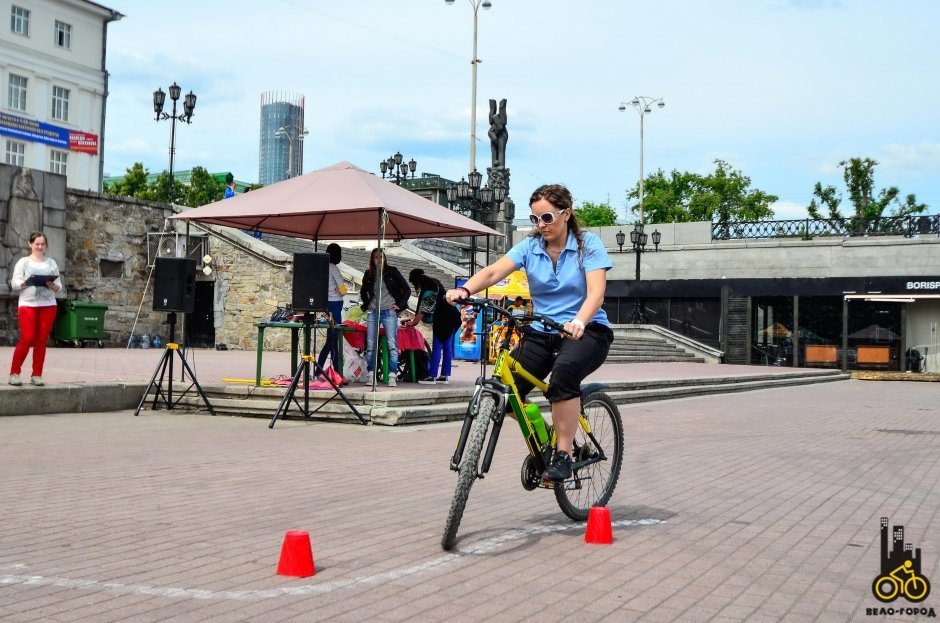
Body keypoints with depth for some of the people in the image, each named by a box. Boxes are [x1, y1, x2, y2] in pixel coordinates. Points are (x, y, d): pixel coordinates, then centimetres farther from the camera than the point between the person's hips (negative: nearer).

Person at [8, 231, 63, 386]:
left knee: (41, 340, 2)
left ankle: (37, 375, 8)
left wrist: (52, 285, -10)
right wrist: (27, 282, -18)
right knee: (27, 339, -10)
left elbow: (59, 286, 11)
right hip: (28, 305, -3)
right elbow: (15, 283, -1)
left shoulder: (52, 263, 13)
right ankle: (14, 373, 2)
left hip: (48, 305, 3)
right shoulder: (23, 262, 5)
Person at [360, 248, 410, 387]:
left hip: (389, 312, -3)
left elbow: (407, 290, 5)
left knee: (392, 344, -9)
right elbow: (364, 292, 26)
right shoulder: (368, 274, 9)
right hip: (372, 312, 3)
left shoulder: (392, 272, 2)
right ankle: (370, 375, 5)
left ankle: (392, 376, -10)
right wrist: (367, 304, 12)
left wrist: (400, 305, -1)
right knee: (370, 345, 0)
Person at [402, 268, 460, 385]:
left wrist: (413, 322, -6)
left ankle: (431, 376, -5)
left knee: (437, 347, -7)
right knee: (447, 347, 8)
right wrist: (414, 320, 17)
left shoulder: (428, 290, -13)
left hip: (443, 319, -10)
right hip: (451, 317, 10)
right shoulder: (434, 283, 16)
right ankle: (444, 376, 11)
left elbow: (423, 310, -14)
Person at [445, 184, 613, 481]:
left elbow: (596, 292, -20)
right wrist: (465, 289, -36)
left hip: (586, 330, -4)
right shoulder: (529, 247, 2)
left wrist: (578, 321, -42)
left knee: (564, 370, -37)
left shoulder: (588, 244, -6)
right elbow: (494, 271, -14)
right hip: (541, 332, 4)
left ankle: (563, 455, -25)